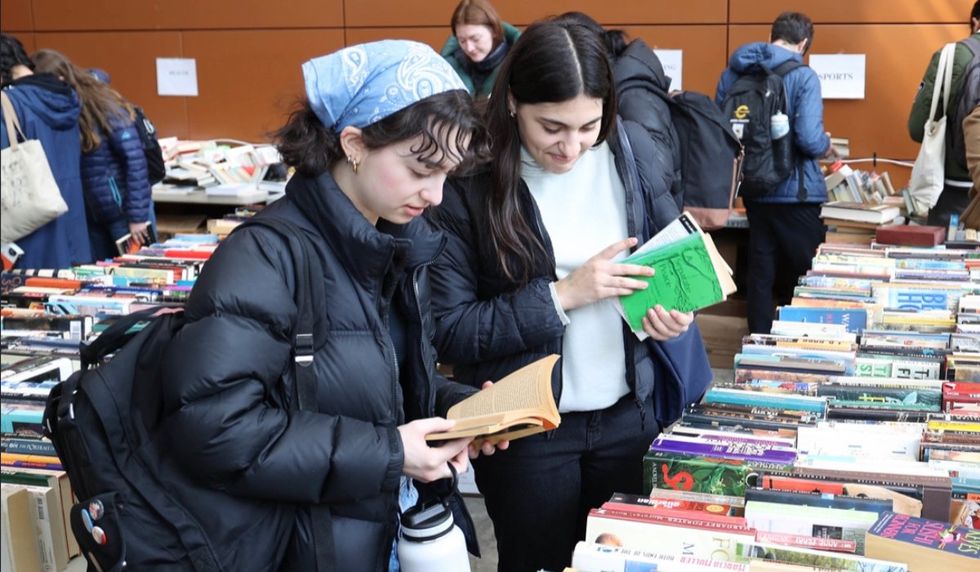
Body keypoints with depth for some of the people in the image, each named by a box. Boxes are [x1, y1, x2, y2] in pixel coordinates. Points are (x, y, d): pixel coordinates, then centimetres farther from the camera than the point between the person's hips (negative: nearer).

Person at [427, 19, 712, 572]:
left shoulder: (630, 152, -6)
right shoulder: (469, 182, -16)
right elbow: (449, 332, -16)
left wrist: (674, 309, -12)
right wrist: (562, 295, -23)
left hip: (631, 412, 3)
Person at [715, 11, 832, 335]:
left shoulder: (734, 72, 4)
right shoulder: (803, 76, -13)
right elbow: (809, 139, -21)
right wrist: (827, 147, 0)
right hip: (794, 192, -5)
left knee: (760, 271, 12)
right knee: (807, 275, 8)